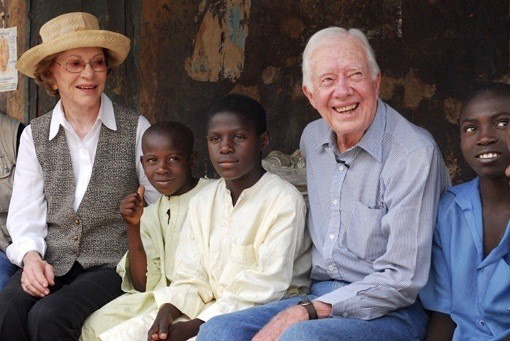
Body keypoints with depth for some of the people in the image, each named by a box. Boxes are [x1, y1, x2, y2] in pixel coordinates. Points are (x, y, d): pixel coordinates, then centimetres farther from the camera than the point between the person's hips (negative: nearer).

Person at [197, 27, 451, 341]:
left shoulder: (414, 154, -14)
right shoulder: (312, 138, 8)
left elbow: (402, 282, -17)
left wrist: (308, 311, -20)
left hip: (392, 313, -6)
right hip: (319, 297, 7)